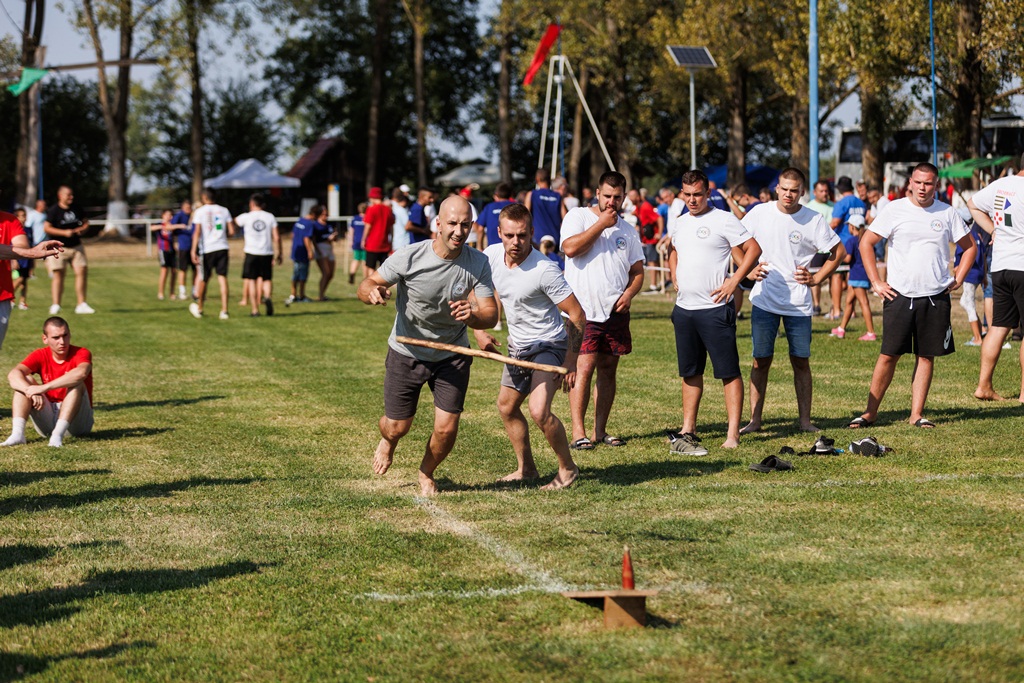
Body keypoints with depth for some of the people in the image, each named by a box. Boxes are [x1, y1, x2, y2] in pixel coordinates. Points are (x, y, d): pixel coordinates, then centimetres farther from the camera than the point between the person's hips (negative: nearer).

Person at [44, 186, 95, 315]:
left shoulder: (77, 208, 9)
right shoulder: (54, 210, -7)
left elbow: (85, 222, 18)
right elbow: (47, 228, -11)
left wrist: (82, 229, -5)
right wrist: (64, 232, -18)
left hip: (76, 246, 5)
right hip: (59, 247, -5)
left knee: (82, 272, -2)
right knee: (58, 275, -4)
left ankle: (81, 305, 5)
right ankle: (55, 305, 3)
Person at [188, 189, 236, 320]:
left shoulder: (199, 212, -1)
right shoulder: (224, 211, 7)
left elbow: (197, 232, -9)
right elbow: (231, 232, 4)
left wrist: (193, 251, -10)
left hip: (207, 250, -2)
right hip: (222, 248, 2)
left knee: (204, 279, 11)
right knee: (222, 278, -1)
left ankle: (199, 308, 28)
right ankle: (224, 310, -9)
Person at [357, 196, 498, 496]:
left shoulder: (478, 263, -16)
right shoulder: (409, 257, -22)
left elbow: (491, 314, -17)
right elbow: (367, 284, -13)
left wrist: (472, 316, -41)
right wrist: (372, 292, -38)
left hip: (452, 356, 1)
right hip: (406, 352, -1)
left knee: (446, 429, -5)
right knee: (397, 427, 6)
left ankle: (427, 474, 29)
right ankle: (388, 442, 47)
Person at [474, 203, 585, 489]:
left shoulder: (545, 270, -27)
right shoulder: (491, 256, -9)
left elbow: (577, 315, -22)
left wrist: (571, 361, -24)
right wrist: (478, 330, -2)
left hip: (549, 345, -8)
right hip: (518, 347, 8)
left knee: (539, 410, -23)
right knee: (507, 407, 19)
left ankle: (568, 469, -3)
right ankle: (526, 468, 36)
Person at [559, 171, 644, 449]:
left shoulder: (627, 230, 15)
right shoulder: (578, 216, 1)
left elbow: (637, 271, 17)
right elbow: (570, 248, -17)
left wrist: (629, 294, -4)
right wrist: (601, 224, -11)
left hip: (615, 312, 5)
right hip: (582, 310, -5)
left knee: (608, 370, 7)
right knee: (584, 368, -11)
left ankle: (600, 431, 13)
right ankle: (578, 432, -9)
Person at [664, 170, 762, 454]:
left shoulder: (723, 220, -7)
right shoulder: (681, 223, 14)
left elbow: (753, 249, -10)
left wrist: (734, 281, -14)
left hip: (714, 308, -7)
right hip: (684, 308, 7)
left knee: (729, 372, -5)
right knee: (690, 372, 13)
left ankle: (733, 433, -5)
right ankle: (688, 430, 20)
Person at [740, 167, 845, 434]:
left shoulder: (813, 220, -3)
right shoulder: (759, 213, 0)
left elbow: (838, 252, 6)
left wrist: (817, 278, -1)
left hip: (798, 302, 0)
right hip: (764, 300, 1)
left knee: (801, 361, 4)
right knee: (761, 361, 2)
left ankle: (805, 420, 12)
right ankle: (754, 420, 7)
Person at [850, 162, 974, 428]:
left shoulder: (947, 213, 6)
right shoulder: (895, 210, -1)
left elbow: (970, 246, 17)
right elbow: (866, 243, 3)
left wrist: (958, 279, 7)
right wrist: (876, 283, -2)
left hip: (936, 297, 2)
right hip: (899, 295, -2)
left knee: (926, 356, 4)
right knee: (889, 355, -3)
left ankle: (916, 414, 11)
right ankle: (870, 412, 5)